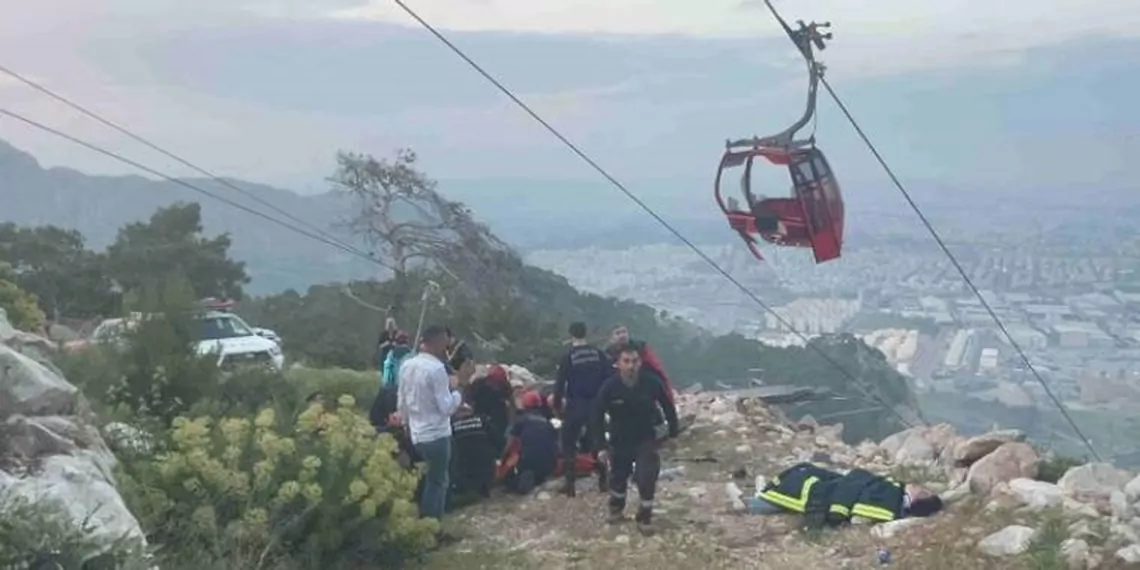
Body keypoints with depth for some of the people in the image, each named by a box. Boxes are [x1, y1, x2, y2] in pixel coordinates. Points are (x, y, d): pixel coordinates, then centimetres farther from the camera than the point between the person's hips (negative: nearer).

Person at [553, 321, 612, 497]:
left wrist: (557, 405, 3)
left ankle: (570, 483, 2)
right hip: (596, 404, 3)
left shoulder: (568, 357, -8)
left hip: (575, 405, -3)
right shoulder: (599, 354, 0)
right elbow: (610, 377, -2)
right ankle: (602, 481, 15)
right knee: (597, 442, 16)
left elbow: (560, 383, -8)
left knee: (569, 443, 7)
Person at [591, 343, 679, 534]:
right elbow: (597, 417, -12)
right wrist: (601, 446, -14)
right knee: (618, 476, 16)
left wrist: (673, 431, 3)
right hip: (620, 439, 1)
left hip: (646, 438, -1)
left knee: (647, 477, -13)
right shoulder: (609, 387, -24)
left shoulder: (652, 382, -23)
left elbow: (667, 406, -3)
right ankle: (616, 507, 45)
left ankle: (645, 516, 8)